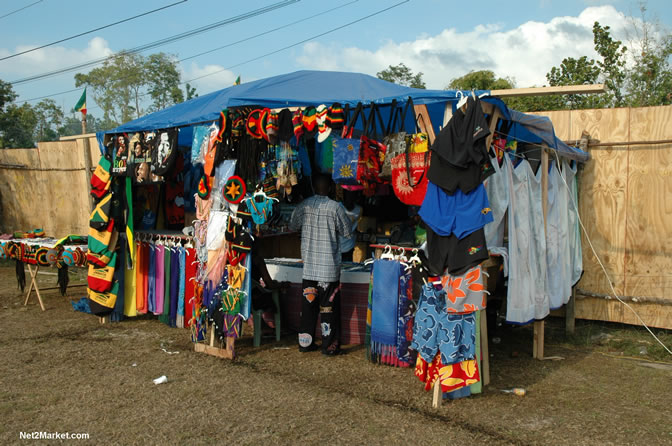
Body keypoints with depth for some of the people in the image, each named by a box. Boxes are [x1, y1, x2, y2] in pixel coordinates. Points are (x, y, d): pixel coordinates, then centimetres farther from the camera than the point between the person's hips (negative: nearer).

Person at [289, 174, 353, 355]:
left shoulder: (303, 205, 0)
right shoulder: (335, 207, -10)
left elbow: (292, 226, 15)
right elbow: (347, 233, -2)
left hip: (309, 265, 4)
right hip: (330, 266, -3)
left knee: (308, 304, 11)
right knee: (329, 306, 3)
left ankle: (305, 342, 18)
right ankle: (330, 345, 8)